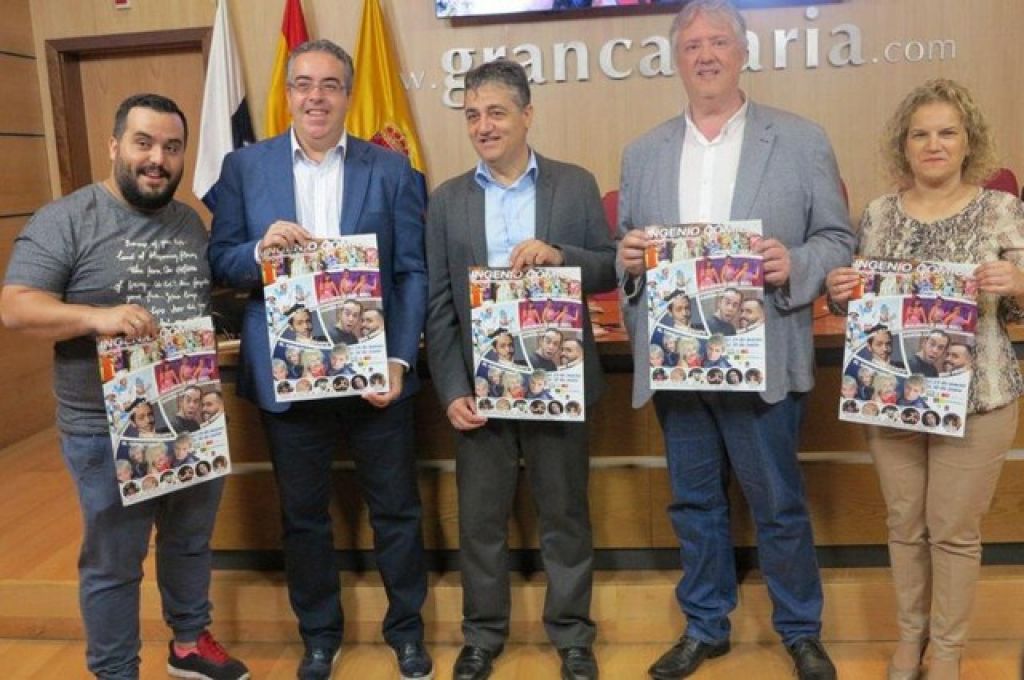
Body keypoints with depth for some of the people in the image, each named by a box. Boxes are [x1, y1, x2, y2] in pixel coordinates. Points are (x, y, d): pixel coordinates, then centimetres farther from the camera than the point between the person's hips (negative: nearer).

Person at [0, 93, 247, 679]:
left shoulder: (191, 223, 8)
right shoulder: (65, 221, -11)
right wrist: (97, 316, -30)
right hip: (109, 431, -5)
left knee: (191, 542, 21)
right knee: (114, 561, 10)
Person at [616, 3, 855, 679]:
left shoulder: (802, 141, 2)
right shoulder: (643, 153, 10)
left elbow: (839, 239, 1)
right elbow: (626, 252, 11)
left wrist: (794, 266, -19)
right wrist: (630, 258, -11)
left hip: (760, 360, -3)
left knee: (780, 505, 8)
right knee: (694, 502, 14)